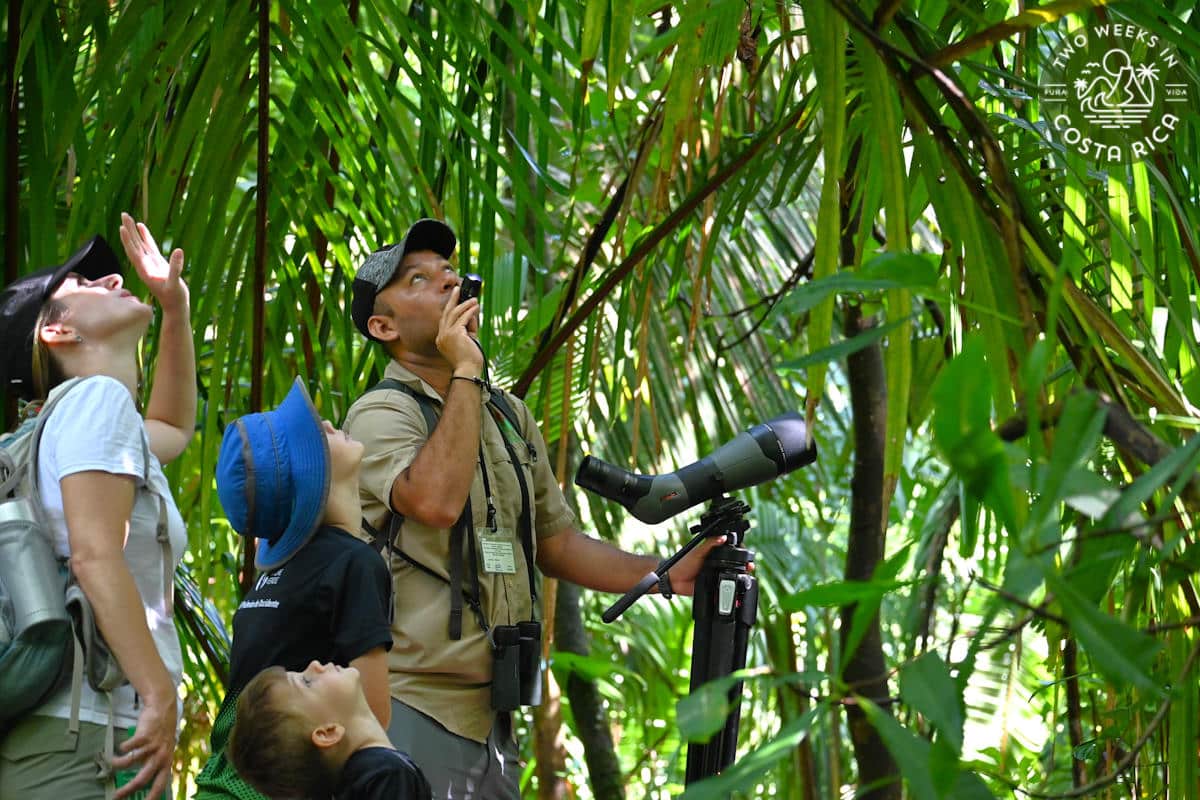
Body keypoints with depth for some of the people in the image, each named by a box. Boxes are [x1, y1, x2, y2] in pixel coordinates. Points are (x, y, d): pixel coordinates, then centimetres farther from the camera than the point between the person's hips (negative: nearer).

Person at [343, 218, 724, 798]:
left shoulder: (508, 414, 17)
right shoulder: (381, 414, -8)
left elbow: (555, 542, 20)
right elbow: (436, 501, -28)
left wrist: (666, 576, 7)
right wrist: (466, 373, -19)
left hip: (489, 709, 7)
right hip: (412, 705, -7)